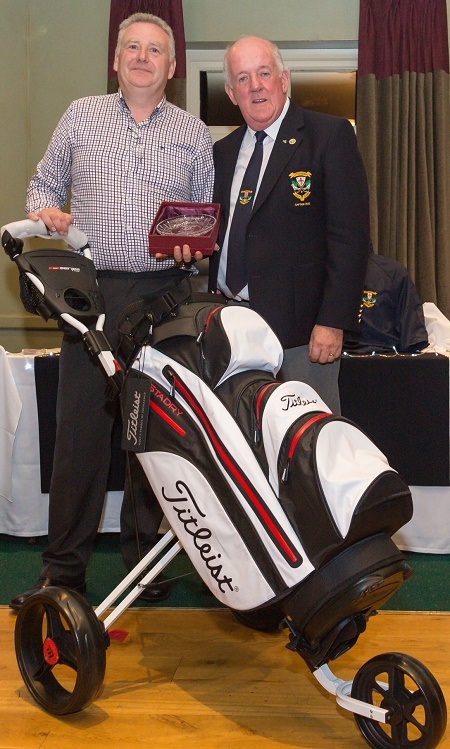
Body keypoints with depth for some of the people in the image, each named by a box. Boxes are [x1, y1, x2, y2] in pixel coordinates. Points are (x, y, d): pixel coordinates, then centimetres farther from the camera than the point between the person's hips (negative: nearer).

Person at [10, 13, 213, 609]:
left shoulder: (193, 133, 12)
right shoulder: (80, 116, 13)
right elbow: (43, 184, 19)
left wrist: (193, 244, -7)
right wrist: (45, 210, -3)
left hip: (165, 295, 0)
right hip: (92, 290, 0)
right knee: (80, 430, -2)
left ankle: (146, 560, 18)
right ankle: (63, 569, 8)